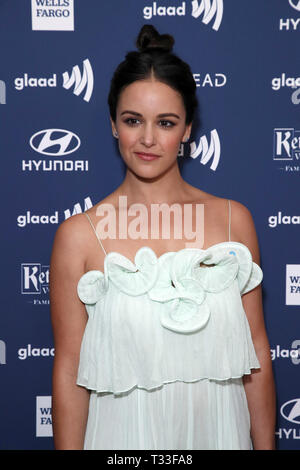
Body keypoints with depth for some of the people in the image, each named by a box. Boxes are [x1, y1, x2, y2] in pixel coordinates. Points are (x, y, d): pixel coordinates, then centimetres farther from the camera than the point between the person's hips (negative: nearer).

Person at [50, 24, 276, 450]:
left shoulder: (234, 219, -5)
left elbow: (257, 351, 0)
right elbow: (69, 371, -8)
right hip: (125, 432, -2)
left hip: (218, 428, 3)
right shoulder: (80, 235, -12)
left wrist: (265, 444, 2)